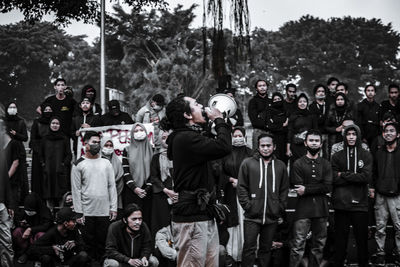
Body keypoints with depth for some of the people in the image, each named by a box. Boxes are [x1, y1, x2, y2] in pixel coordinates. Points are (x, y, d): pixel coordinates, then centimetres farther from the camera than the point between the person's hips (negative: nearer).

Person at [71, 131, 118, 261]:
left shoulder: (106, 163, 11)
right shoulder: (79, 165, 2)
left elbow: (112, 186, 10)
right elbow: (76, 190, -1)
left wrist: (113, 208, 2)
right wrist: (79, 213, -7)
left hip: (105, 211, 2)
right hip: (87, 213, -2)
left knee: (103, 242, 4)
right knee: (89, 242, 3)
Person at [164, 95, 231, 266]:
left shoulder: (192, 137, 19)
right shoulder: (185, 138, -14)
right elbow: (224, 147, -21)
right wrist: (219, 120, -8)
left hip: (205, 216, 11)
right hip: (192, 219, -11)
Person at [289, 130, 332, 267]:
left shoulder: (326, 165, 12)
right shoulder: (298, 164, 4)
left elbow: (328, 187, -2)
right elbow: (298, 188, -7)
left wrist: (306, 189, -11)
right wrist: (317, 188, -10)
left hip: (321, 210, 3)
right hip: (303, 210, -3)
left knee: (319, 245, 8)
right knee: (298, 246, -8)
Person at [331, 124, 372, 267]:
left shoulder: (366, 156, 6)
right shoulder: (337, 156, 8)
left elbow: (367, 178, -8)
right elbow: (334, 179, -5)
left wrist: (344, 175, -8)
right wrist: (355, 177, -11)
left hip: (360, 203, 0)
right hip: (341, 203, 0)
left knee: (362, 239, 5)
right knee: (340, 239, 5)